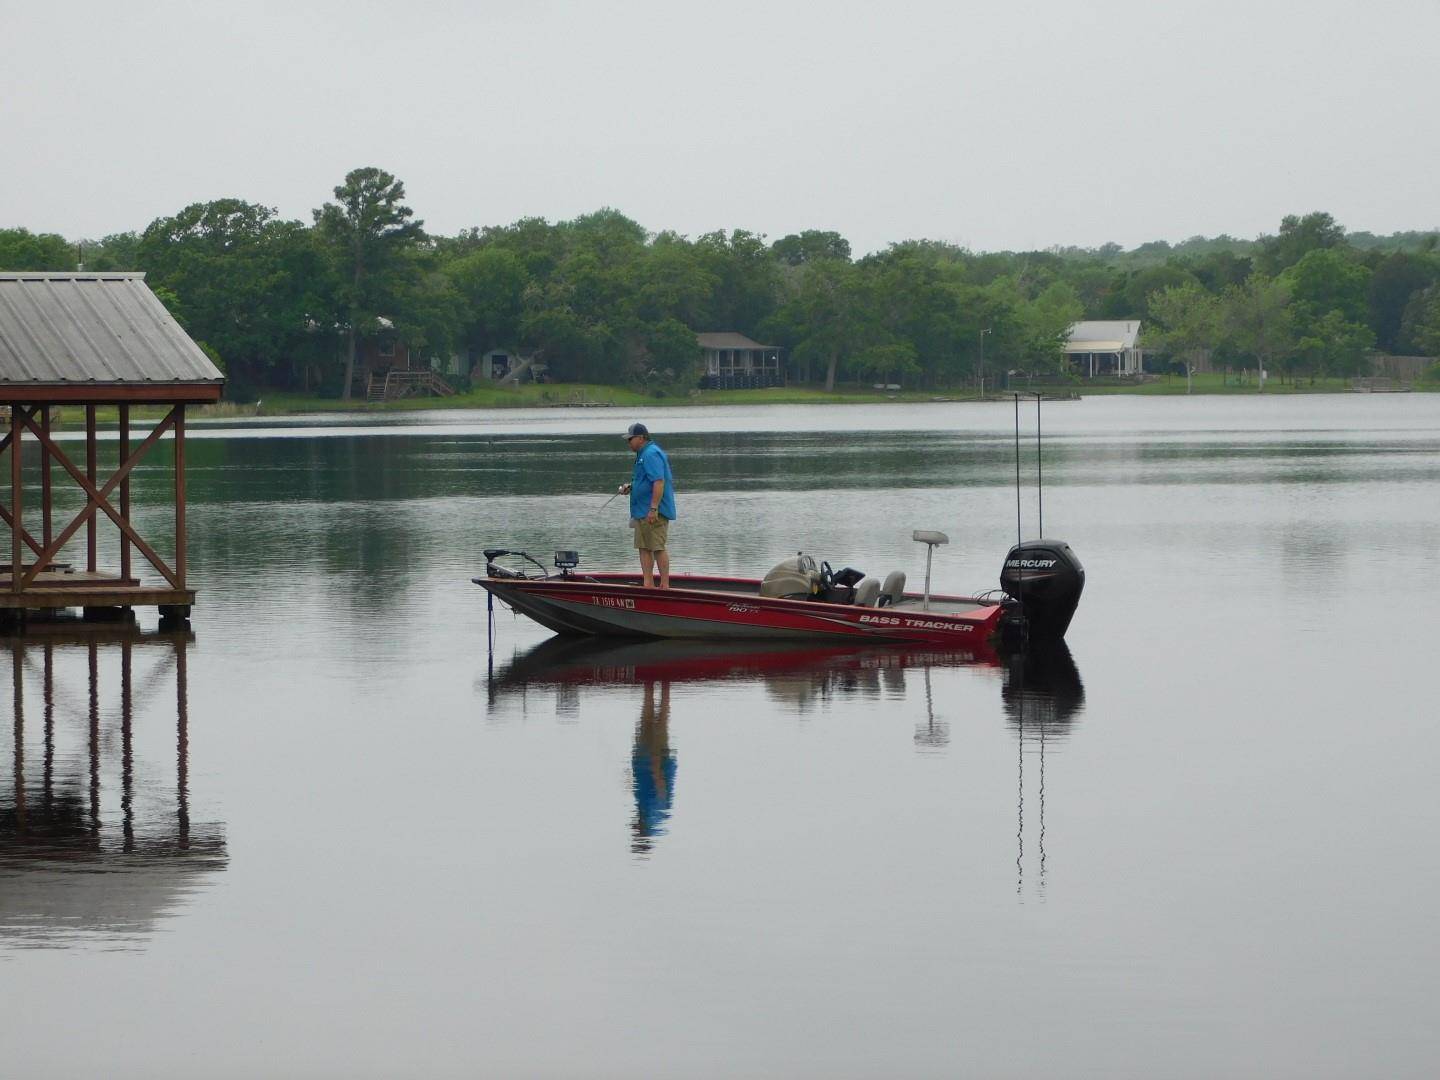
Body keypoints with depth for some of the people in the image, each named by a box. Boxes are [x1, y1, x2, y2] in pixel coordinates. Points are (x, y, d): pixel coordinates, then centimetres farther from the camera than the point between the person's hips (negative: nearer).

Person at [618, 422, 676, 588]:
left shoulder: (651, 454, -15)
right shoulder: (643, 454, 18)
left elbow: (659, 482, -24)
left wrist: (653, 509, -27)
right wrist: (631, 487, 15)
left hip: (654, 513, -11)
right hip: (642, 512, 11)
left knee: (658, 548, -7)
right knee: (644, 548, 10)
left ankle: (665, 585, -3)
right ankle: (647, 584, 12)